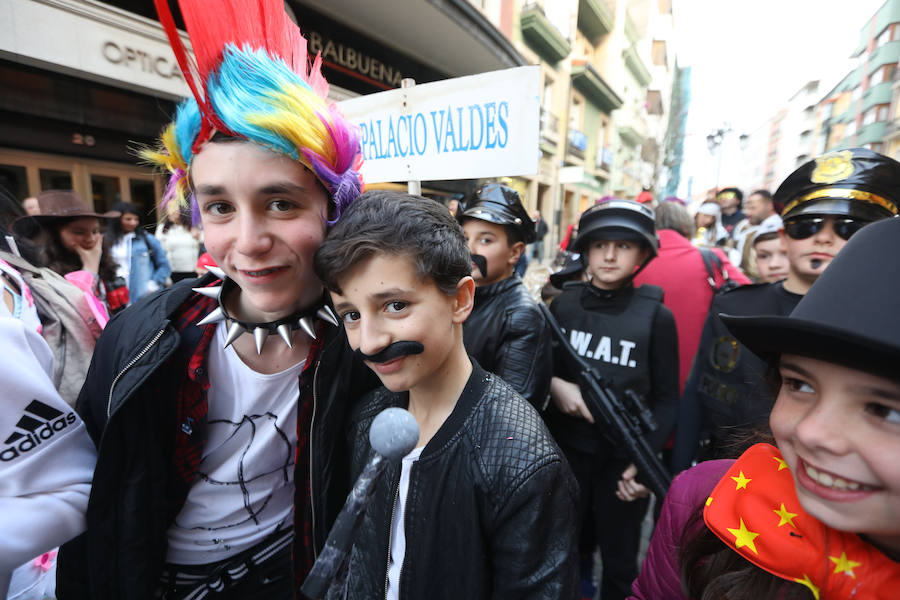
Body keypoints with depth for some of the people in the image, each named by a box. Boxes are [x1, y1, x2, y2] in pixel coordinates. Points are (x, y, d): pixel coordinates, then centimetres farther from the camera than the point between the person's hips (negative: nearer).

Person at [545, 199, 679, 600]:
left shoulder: (656, 316, -6)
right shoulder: (562, 304, -2)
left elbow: (666, 398, -3)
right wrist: (554, 384, -17)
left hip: (623, 458, -1)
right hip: (565, 448, 2)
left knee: (620, 565, 19)